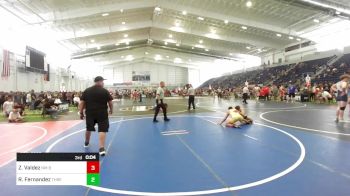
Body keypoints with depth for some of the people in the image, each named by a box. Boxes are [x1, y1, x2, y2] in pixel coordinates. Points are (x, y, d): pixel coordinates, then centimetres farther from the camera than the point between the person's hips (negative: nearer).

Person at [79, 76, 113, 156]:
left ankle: (86, 143, 45)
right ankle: (102, 148, -11)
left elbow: (82, 103, 3)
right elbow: (110, 102, -3)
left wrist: (81, 112, 9)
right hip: (102, 113, -4)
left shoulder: (86, 91, 4)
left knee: (89, 129, 23)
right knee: (102, 130, -3)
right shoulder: (105, 91, -5)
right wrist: (111, 110, 14)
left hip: (90, 113, 4)